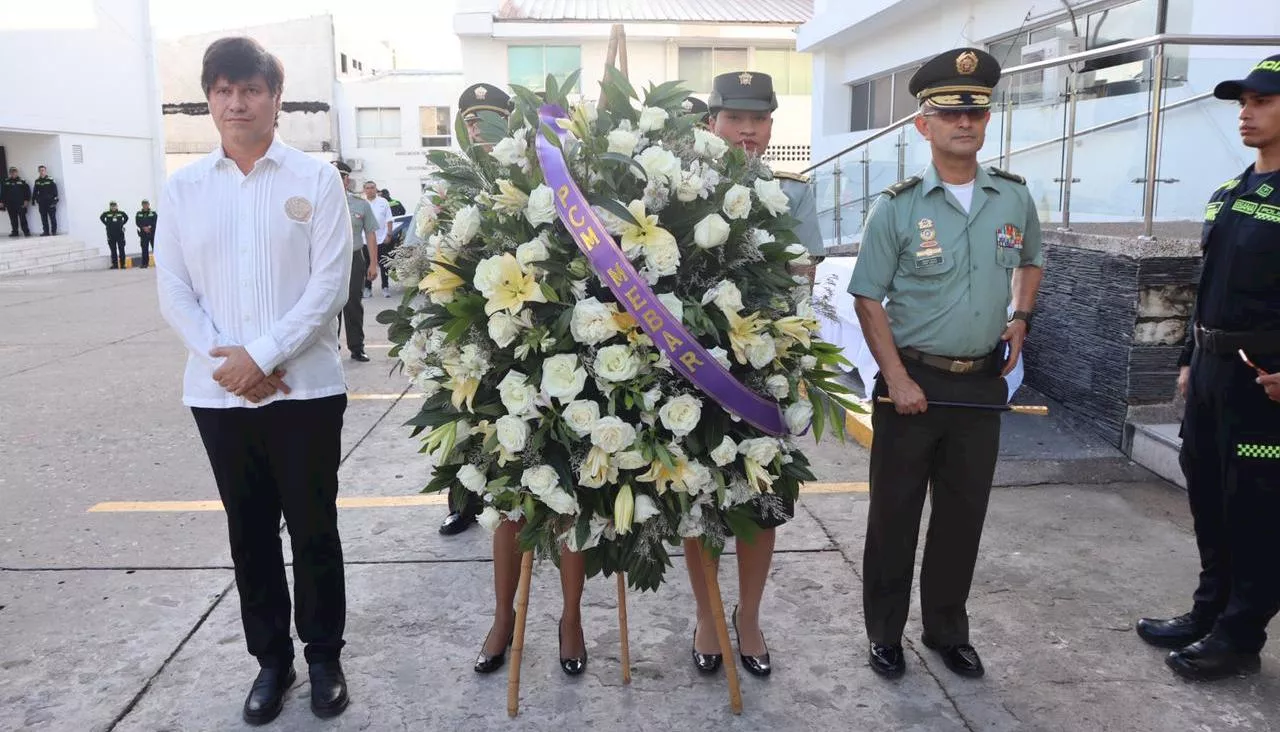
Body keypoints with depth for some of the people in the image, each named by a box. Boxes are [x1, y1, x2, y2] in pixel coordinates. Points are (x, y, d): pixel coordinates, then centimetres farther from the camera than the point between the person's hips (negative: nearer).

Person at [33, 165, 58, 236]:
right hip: (41, 203, 4)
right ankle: (46, 231, 10)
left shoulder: (50, 180, -2)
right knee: (43, 218, 6)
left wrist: (54, 200, -12)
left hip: (50, 202, -4)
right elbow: (35, 191, 15)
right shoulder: (37, 181, 10)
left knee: (52, 217, -2)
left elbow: (55, 190, -6)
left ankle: (54, 231, 4)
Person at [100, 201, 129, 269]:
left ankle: (123, 264, 7)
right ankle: (115, 264, 6)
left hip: (120, 233, 0)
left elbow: (126, 217, 17)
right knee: (113, 250, 3)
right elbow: (101, 218, 13)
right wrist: (107, 225, 5)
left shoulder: (121, 213, 2)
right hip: (111, 234, 0)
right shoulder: (106, 213, -1)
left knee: (121, 249, 2)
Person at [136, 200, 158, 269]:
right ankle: (145, 264, 1)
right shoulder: (138, 214, 12)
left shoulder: (153, 213, 8)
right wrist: (144, 228, -13)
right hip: (143, 234, 1)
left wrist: (150, 227, -17)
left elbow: (155, 222, -4)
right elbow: (137, 222, 2)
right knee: (144, 249, -1)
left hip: (153, 233, -1)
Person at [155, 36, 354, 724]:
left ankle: (323, 654, 25)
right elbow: (172, 291, 4)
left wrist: (262, 356, -14)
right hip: (218, 392, 3)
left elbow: (329, 284, -8)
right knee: (250, 532, 12)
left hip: (305, 388, -3)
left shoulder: (315, 179, -1)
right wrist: (224, 360, -11)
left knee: (313, 528, 7)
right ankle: (270, 658, 28)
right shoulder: (182, 188, 7)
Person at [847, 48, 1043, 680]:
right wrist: (897, 378, -14)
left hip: (983, 382, 3)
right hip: (913, 380, -3)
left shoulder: (1015, 198, 3)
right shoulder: (898, 206, -7)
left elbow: (1030, 260, 23)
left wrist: (1021, 318, 6)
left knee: (964, 513, 13)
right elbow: (868, 298, -6)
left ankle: (947, 630, 31)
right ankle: (885, 633, 24)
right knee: (894, 513, 7)